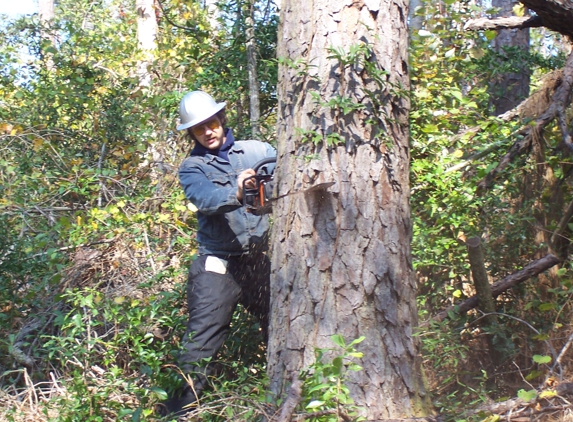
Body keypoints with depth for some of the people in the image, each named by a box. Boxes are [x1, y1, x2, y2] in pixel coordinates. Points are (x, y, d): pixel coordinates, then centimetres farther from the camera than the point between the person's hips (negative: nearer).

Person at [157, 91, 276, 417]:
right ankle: (179, 407, 1)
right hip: (218, 264, -2)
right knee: (202, 337, -5)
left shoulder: (256, 150, 8)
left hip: (262, 258, 2)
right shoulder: (192, 168, 2)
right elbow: (206, 198, -18)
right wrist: (236, 194, -38)